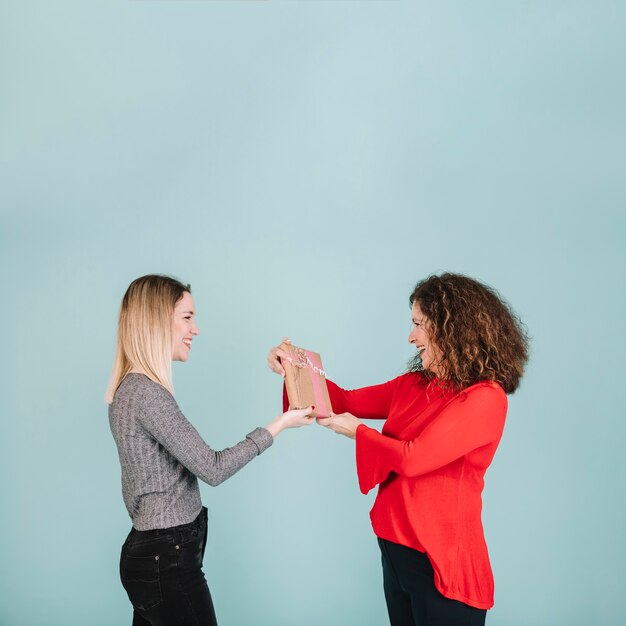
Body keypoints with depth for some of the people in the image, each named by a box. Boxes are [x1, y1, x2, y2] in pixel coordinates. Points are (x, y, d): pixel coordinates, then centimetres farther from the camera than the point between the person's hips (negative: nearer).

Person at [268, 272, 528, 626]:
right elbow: (349, 402, 13)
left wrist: (357, 432, -7)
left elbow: (412, 458, -23)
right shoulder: (413, 385, 4)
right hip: (394, 548, 7)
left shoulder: (485, 398, -19)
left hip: (440, 563, -7)